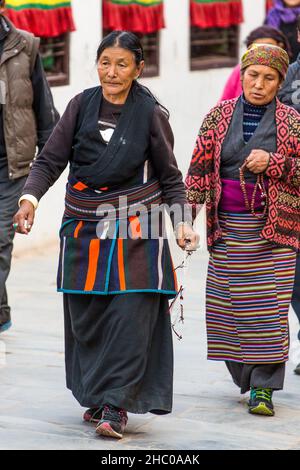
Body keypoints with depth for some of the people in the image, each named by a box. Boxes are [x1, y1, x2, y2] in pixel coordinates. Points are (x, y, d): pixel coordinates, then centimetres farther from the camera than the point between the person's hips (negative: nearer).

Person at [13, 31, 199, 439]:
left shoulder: (151, 114, -4)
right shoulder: (82, 105, 1)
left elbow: (171, 179, 4)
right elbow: (51, 160, 2)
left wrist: (182, 221, -10)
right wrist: (30, 197, -15)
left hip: (136, 229, -3)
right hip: (84, 229, 3)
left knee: (131, 315, -9)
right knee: (86, 317, 6)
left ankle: (116, 405, -5)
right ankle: (95, 396, 22)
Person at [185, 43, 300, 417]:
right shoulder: (219, 116, 6)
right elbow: (199, 166, 7)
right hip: (228, 228, 2)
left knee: (268, 305, -8)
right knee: (229, 305, 2)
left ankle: (263, 386, -4)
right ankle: (245, 377, 17)